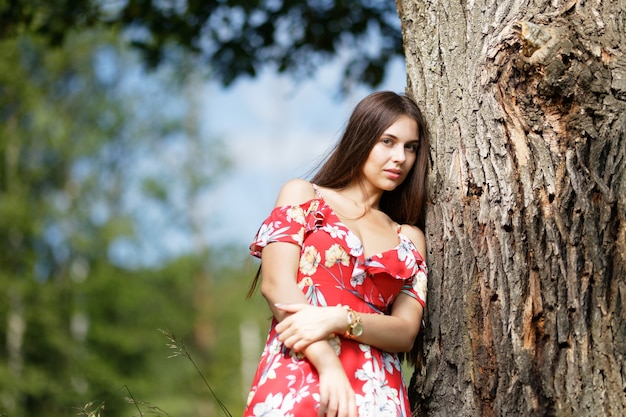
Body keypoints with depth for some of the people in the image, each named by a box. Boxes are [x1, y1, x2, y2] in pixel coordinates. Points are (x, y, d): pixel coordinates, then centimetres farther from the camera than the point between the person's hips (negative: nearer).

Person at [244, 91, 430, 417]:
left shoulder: (409, 238, 18)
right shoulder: (302, 195, 12)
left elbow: (406, 332, 5)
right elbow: (276, 283, -3)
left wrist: (339, 320, -15)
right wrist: (329, 366, -16)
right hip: (298, 376, -2)